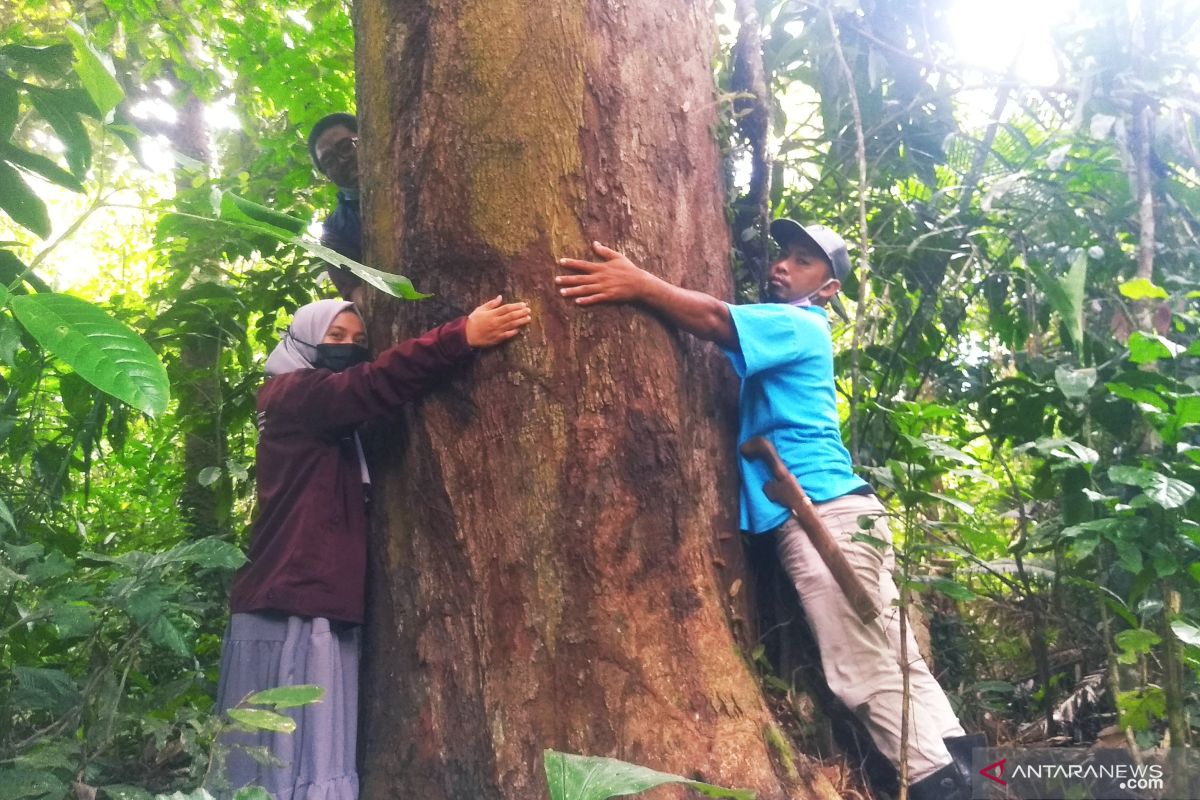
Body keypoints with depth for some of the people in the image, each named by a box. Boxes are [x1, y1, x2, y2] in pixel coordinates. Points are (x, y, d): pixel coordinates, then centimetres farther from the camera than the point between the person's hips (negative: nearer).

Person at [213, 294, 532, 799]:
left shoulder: (336, 425, 25)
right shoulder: (292, 396, -3)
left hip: (325, 610, 8)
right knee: (287, 759, -8)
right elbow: (372, 385, -20)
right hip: (288, 611, -8)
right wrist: (462, 337, -29)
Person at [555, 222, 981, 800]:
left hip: (825, 515, -10)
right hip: (823, 517, 10)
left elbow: (717, 321, -21)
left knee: (867, 675, -3)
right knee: (893, 661, 13)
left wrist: (639, 285, -27)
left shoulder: (798, 325, -5)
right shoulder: (778, 331, 25)